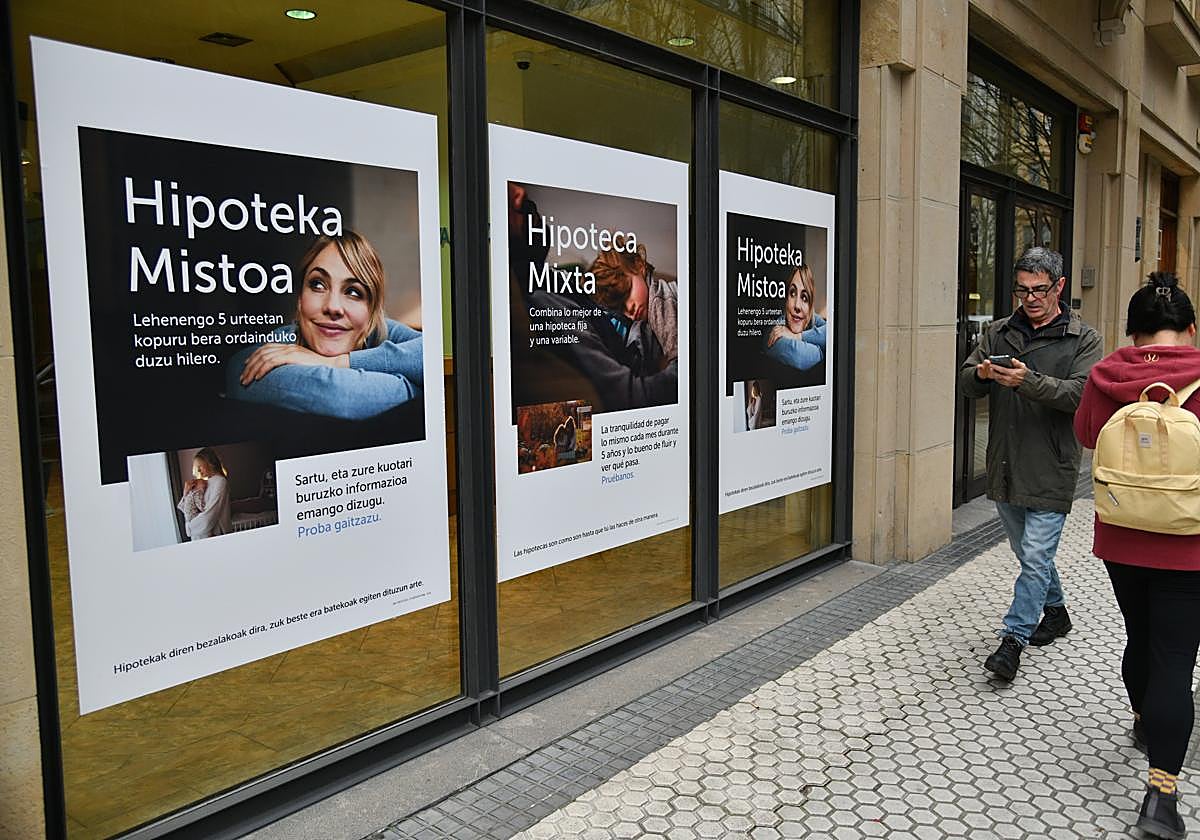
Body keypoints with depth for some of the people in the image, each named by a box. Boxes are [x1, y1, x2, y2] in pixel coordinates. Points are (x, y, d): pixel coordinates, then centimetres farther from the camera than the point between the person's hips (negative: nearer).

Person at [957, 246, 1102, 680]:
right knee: (1028, 552, 19)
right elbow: (965, 382, 3)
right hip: (1005, 465, 5)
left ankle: (1013, 639, -2)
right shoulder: (999, 332, 9)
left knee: (1035, 555, -7)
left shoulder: (1083, 339, -2)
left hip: (1050, 469, -5)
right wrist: (981, 374, -20)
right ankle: (1055, 611, 40)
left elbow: (1080, 393, -15)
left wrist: (1028, 380, -29)